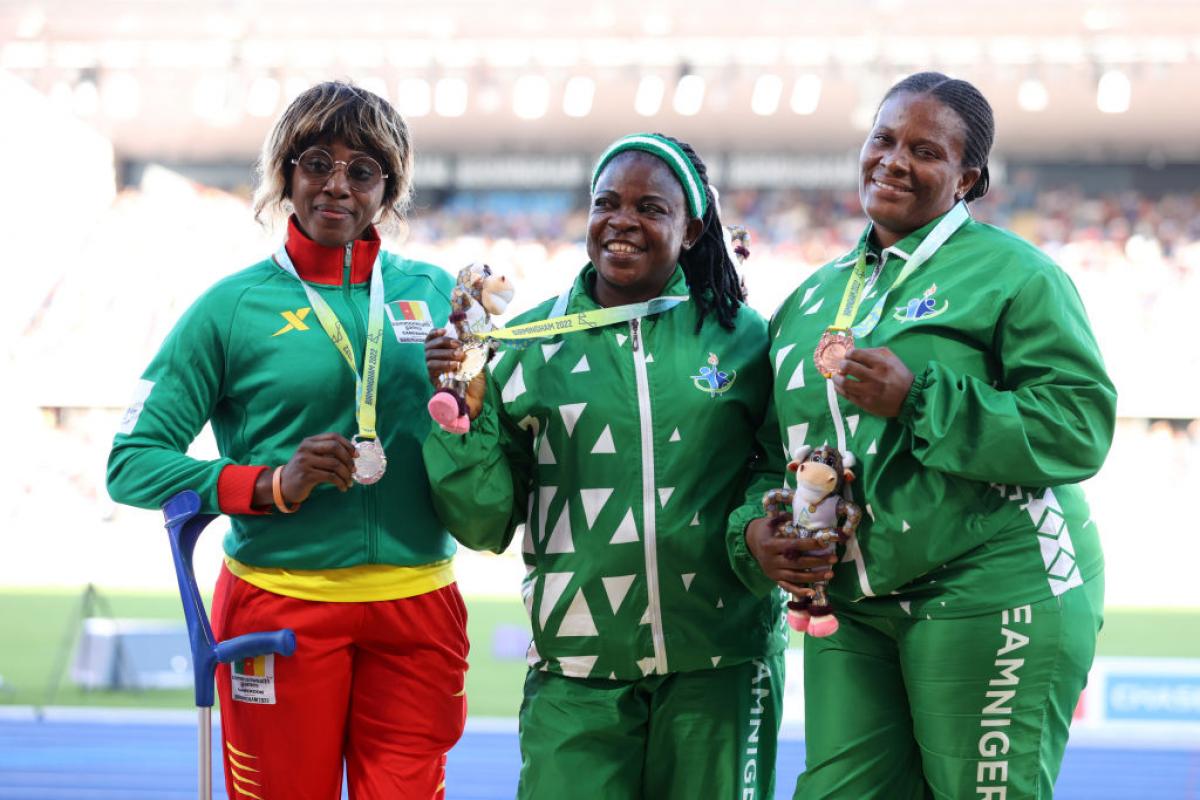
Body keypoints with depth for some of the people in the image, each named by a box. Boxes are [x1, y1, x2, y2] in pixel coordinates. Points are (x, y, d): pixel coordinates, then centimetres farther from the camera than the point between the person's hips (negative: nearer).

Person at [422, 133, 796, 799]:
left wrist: (761, 526, -12)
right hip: (577, 673, 0)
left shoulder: (740, 338, 4)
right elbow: (485, 525, 5)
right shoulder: (531, 344, 5)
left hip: (722, 665, 0)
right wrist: (462, 415, -9)